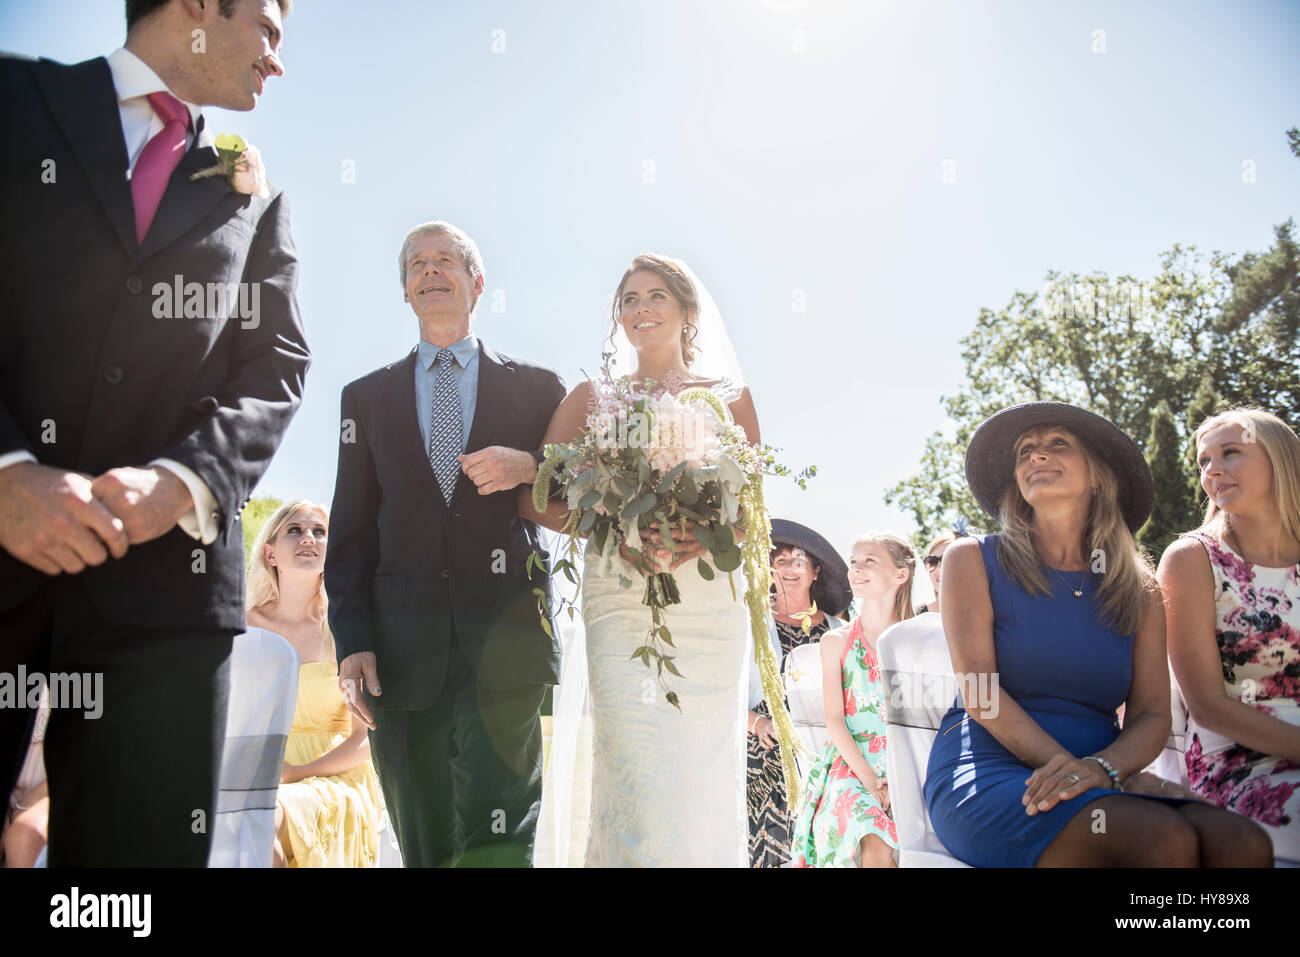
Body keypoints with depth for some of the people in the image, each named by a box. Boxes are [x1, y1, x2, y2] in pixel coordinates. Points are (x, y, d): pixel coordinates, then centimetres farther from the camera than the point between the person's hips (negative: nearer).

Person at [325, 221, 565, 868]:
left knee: (496, 840, -10)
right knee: (425, 845, 7)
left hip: (505, 641, -2)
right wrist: (352, 640, 0)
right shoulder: (367, 396, 17)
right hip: (401, 648, 2)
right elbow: (350, 529, 11)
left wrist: (529, 468, -10)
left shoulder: (536, 388, 12)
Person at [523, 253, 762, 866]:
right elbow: (534, 499, 4)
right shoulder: (591, 397, 13)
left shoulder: (729, 396, 15)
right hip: (621, 595, 0)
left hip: (710, 601, 1)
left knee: (707, 775, -1)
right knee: (635, 778, -10)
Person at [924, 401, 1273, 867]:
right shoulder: (973, 559, 5)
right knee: (1165, 839, -32)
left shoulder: (1139, 588, 15)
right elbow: (979, 694, -6)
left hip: (1102, 786, 5)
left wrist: (1102, 767, -18)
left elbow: (1153, 714, 6)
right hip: (990, 772, -5)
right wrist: (1095, 773, -17)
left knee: (1242, 843, -25)